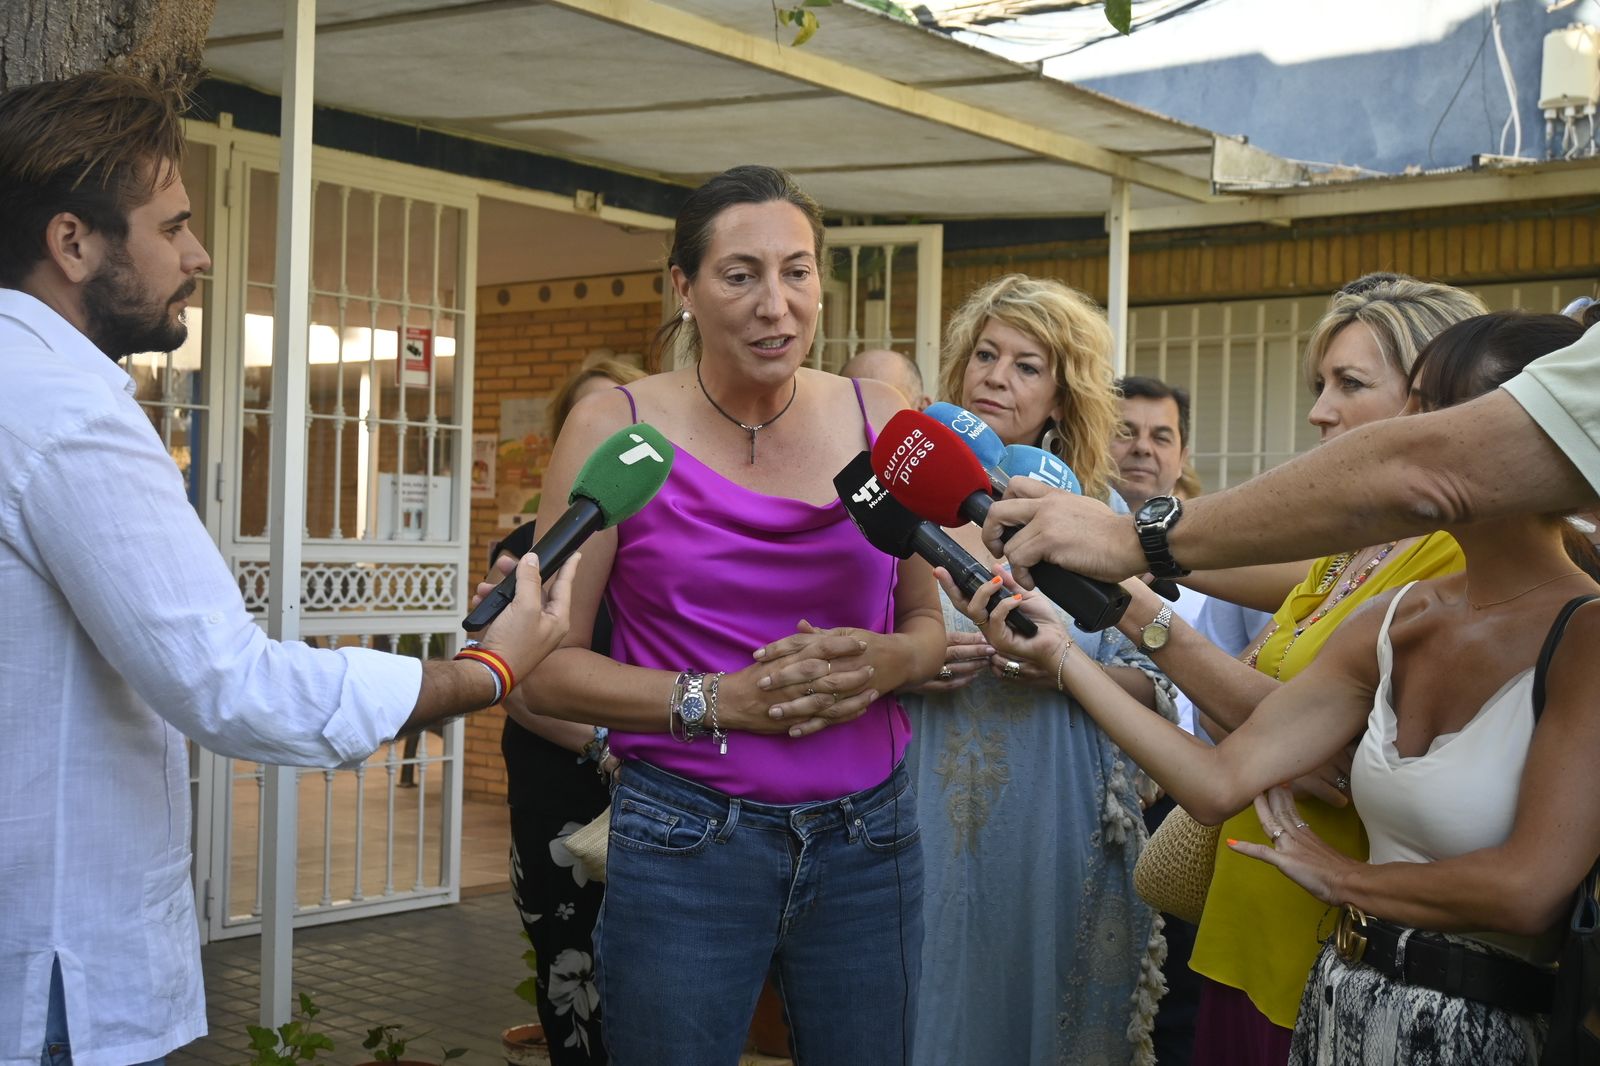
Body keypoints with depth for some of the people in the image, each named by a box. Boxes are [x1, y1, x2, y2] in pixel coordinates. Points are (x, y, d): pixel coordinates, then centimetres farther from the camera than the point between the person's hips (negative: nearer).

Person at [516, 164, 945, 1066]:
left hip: (869, 838, 3)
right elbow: (548, 665, -5)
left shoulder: (879, 421, 3)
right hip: (687, 844, -2)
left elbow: (929, 621, 12)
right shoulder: (617, 430, -4)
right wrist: (716, 702, -17)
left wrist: (883, 663, -10)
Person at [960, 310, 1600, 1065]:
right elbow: (1220, 782, -3)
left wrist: (1342, 878, -8)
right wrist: (1062, 656, -9)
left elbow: (1529, 888, -24)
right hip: (1340, 1000, 6)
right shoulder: (1392, 623, 1)